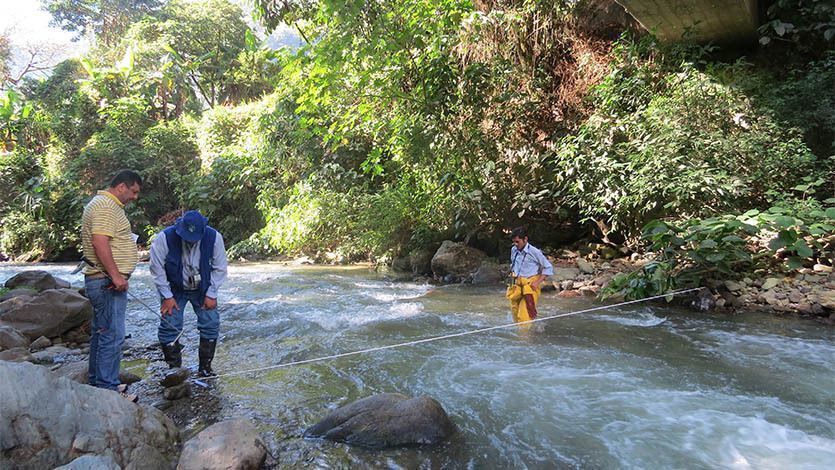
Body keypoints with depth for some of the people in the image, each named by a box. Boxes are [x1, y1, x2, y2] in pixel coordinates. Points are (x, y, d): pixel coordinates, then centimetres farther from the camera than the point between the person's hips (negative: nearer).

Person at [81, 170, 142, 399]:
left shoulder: (107, 204, 19)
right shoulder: (105, 206, -15)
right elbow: (100, 242, -25)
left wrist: (128, 240, 15)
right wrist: (116, 275, -24)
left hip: (107, 281, 11)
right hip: (108, 282, -11)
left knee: (101, 332, 17)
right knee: (112, 335, -8)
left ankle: (96, 381, 28)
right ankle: (107, 389, -2)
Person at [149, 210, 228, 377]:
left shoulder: (213, 237, -21)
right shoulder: (164, 238, -24)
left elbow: (220, 268, -10)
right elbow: (157, 269, -15)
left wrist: (211, 294, -12)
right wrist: (167, 296, -14)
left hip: (203, 289, 1)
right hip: (174, 289, -1)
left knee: (211, 324, -4)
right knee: (169, 326, -7)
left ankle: (205, 367, 10)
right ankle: (174, 368, 10)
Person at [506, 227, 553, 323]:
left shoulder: (534, 252, -11)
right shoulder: (514, 250, 6)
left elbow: (548, 268, -5)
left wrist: (537, 282, -13)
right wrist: (512, 274, 9)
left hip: (530, 286, -6)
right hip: (517, 285, 6)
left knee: (524, 316, -15)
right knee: (515, 311, 10)